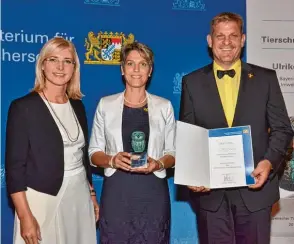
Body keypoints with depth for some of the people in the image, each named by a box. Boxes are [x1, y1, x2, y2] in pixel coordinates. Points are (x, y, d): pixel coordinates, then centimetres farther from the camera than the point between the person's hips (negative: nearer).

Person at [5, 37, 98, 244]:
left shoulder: (77, 106, 7)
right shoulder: (23, 107, -10)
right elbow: (14, 166, -12)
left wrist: (92, 194, 14)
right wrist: (25, 216, -16)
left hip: (79, 196, 5)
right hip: (42, 199, -5)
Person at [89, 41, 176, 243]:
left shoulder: (164, 106, 5)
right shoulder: (106, 105, 4)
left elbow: (172, 153, 8)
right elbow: (94, 152, 6)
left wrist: (159, 164, -12)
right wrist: (112, 160, -13)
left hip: (153, 191, 0)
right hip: (116, 191, 0)